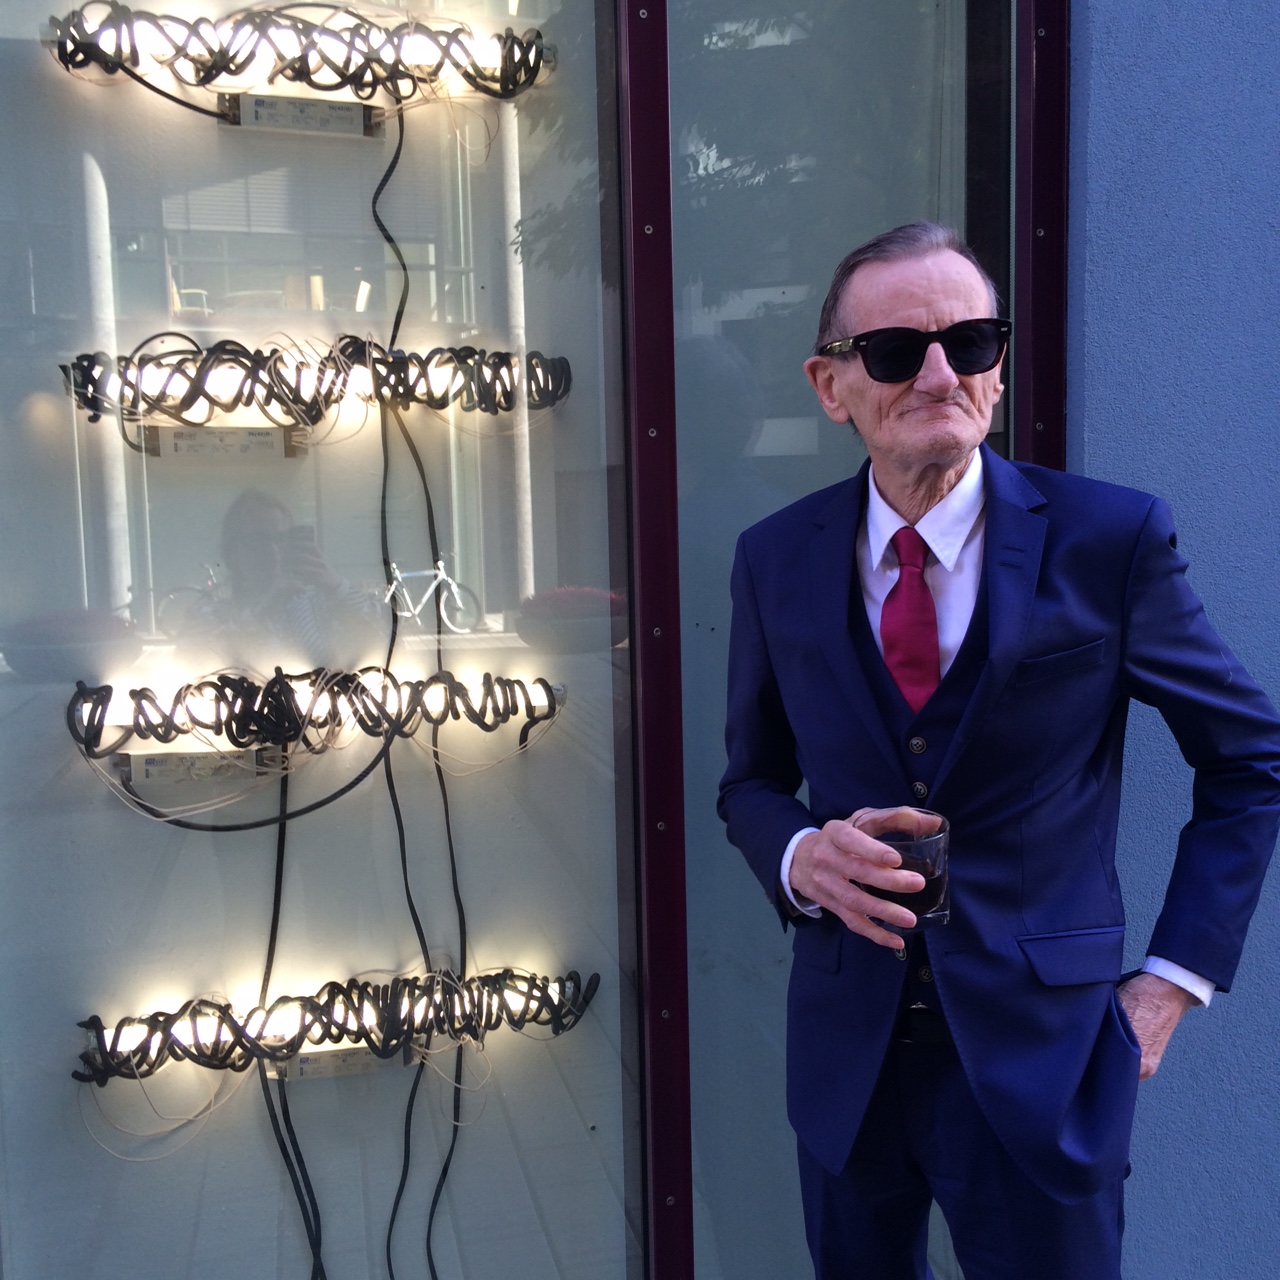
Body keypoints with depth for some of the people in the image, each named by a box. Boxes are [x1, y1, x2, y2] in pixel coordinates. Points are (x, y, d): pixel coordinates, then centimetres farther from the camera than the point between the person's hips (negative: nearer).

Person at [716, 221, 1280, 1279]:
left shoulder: (1112, 539, -10)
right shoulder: (777, 560, -3)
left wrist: (1176, 978, -4)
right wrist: (801, 857, -13)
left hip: (1041, 1059, -2)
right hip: (846, 1057, 3)